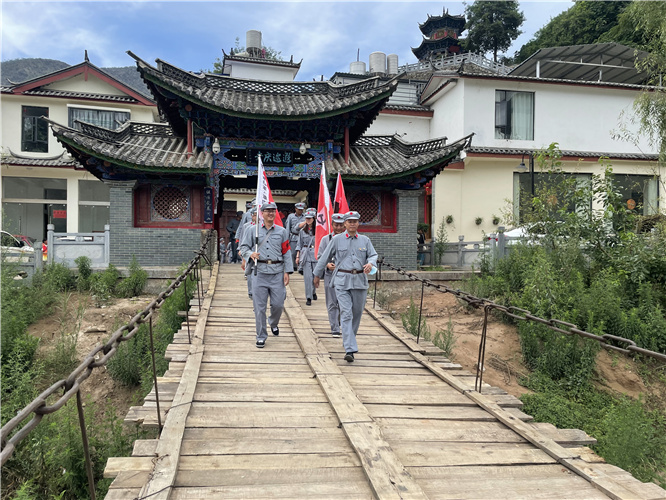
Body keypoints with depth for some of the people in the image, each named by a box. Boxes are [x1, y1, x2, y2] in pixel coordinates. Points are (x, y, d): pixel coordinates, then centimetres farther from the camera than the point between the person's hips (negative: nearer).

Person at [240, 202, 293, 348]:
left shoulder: (281, 231, 10)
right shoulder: (253, 230, 7)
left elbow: (287, 253, 9)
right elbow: (243, 247, 7)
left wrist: (287, 272, 1)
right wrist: (250, 254, -16)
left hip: (277, 272, 1)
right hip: (259, 271, -1)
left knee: (278, 304, 3)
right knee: (259, 307, 0)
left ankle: (273, 323, 36)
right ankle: (261, 336, 13)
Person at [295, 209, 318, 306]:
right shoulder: (302, 231, 7)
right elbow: (299, 244, 11)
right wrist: (297, 256, 7)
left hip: (315, 254, -1)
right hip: (305, 255, 1)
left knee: (315, 275, 6)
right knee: (308, 276, -6)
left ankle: (313, 292, 35)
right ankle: (309, 298, 0)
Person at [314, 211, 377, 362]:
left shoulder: (365, 240, 12)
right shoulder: (337, 239, 5)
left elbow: (373, 255, 7)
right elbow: (325, 258, 10)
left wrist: (370, 263, -17)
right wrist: (317, 275, 14)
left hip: (360, 280, 3)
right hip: (342, 281, -3)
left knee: (357, 312, 11)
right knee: (346, 313, -12)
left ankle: (348, 339, 37)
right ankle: (350, 350, -16)